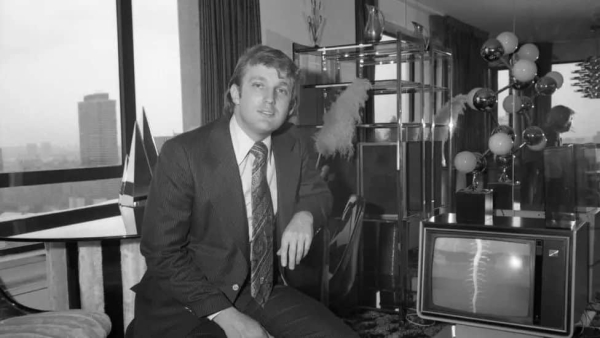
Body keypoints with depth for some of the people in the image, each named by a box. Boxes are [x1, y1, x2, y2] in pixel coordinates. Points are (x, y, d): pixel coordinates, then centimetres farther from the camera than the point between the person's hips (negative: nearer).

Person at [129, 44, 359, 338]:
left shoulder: (291, 145, -1)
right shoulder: (183, 154, -15)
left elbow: (318, 193, 17)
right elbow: (162, 253, -13)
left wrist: (305, 215, -8)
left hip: (266, 292, 5)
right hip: (188, 303, -4)